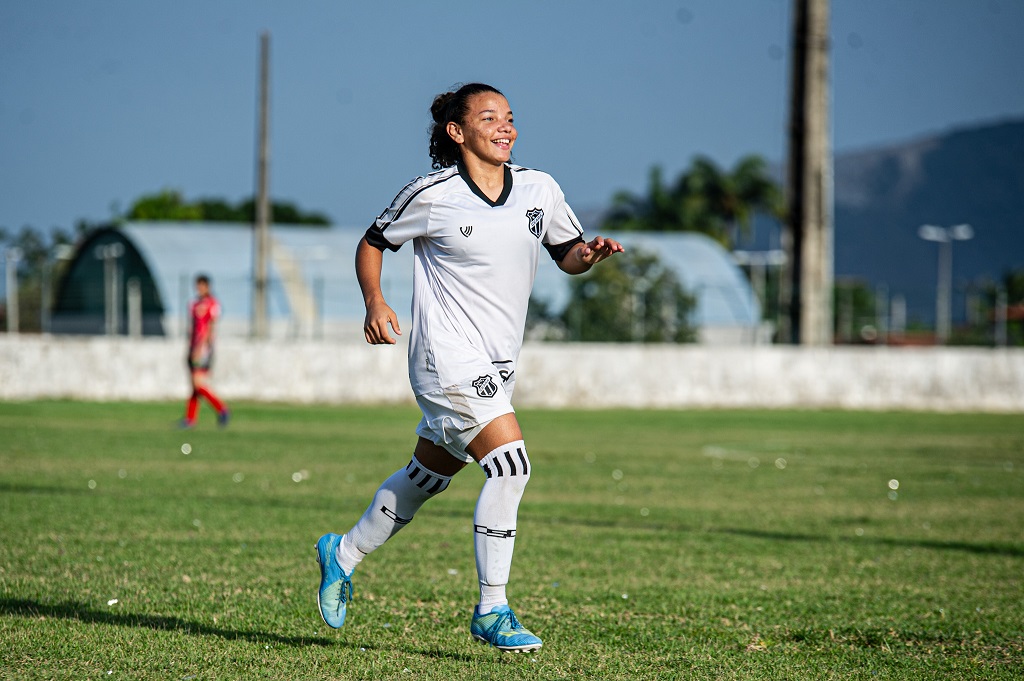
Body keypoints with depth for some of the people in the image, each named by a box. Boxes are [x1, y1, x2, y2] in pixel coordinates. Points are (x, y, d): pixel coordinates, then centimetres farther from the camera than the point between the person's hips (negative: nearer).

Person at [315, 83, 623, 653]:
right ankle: (492, 611, -12)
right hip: (449, 358, -7)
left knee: (427, 477, 18)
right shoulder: (433, 195, -8)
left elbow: (566, 253, 16)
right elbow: (374, 242, 5)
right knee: (511, 465, -20)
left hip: (498, 364, 7)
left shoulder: (540, 189, 4)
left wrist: (588, 253, -6)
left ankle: (344, 554, 41)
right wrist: (375, 302, -11)